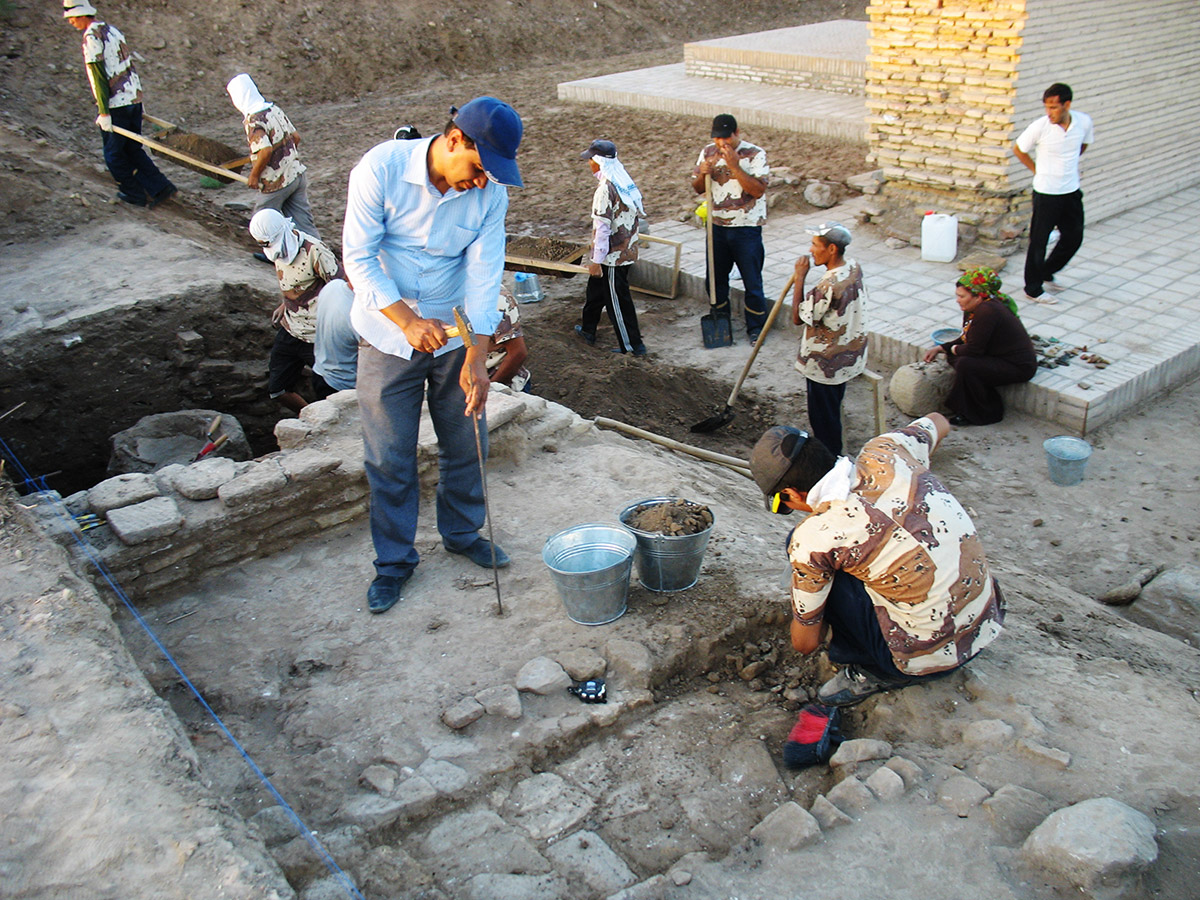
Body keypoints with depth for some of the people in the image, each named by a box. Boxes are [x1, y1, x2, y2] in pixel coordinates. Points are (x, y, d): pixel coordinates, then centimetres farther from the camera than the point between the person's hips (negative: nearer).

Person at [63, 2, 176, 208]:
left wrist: (104, 112, -17)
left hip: (117, 104, -8)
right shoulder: (112, 30, 13)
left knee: (113, 154, 7)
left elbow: (98, 76, -17)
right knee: (133, 149, 15)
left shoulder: (91, 38, -13)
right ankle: (162, 188, 9)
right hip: (134, 97, 8)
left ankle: (135, 195, 15)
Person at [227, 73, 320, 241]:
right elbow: (295, 137, 12)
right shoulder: (275, 109, 5)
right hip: (297, 174, 7)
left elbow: (265, 151, -30)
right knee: (302, 221, 10)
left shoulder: (253, 121, -19)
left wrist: (254, 175, -15)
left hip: (276, 182, -7)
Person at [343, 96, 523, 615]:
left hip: (455, 337, 3)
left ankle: (462, 533, 35)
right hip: (387, 337, -3)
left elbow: (484, 274, -12)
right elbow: (359, 258, -17)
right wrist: (407, 320, -28)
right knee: (389, 456, 3)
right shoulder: (381, 169, -20)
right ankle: (394, 560, 20)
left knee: (466, 444, 11)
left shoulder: (491, 192, -12)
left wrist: (476, 359, -19)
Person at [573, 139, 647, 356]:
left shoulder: (605, 188, -22)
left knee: (617, 299, 2)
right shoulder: (627, 182, 4)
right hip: (628, 249, 9)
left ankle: (632, 344, 10)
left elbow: (602, 227, -23)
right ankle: (588, 329, 39)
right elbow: (639, 214, 12)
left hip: (612, 255, -9)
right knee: (596, 288, 24)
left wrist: (596, 260, -18)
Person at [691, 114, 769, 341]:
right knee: (716, 278, 13)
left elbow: (758, 190, -21)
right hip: (717, 226, 4)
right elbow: (697, 188, 8)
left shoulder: (755, 154, -11)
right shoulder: (708, 153, 3)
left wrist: (734, 166, -27)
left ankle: (755, 327, 16)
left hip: (746, 227, -4)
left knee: (752, 281, 2)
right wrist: (702, 174, -15)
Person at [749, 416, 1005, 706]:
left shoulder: (811, 539, -17)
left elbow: (805, 644, -2)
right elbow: (938, 422, 24)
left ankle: (871, 670, 6)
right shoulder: (886, 451, -3)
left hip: (930, 657, -7)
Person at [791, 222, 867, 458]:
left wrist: (800, 277, -19)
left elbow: (798, 317, -21)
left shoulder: (829, 286, -32)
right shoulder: (854, 268, -3)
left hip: (825, 364, -9)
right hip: (847, 357, 9)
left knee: (823, 417, 8)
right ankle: (834, 456, 40)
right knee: (831, 411, 25)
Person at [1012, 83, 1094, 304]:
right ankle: (1033, 290, 15)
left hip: (1071, 192, 5)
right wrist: (1037, 169, 2)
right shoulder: (1040, 127, -17)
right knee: (1038, 242, 2)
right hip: (1046, 193, -5)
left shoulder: (1084, 122, -6)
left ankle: (1046, 273, 34)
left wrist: (1068, 164, 11)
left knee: (1074, 238, 13)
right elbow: (1018, 149, -1)